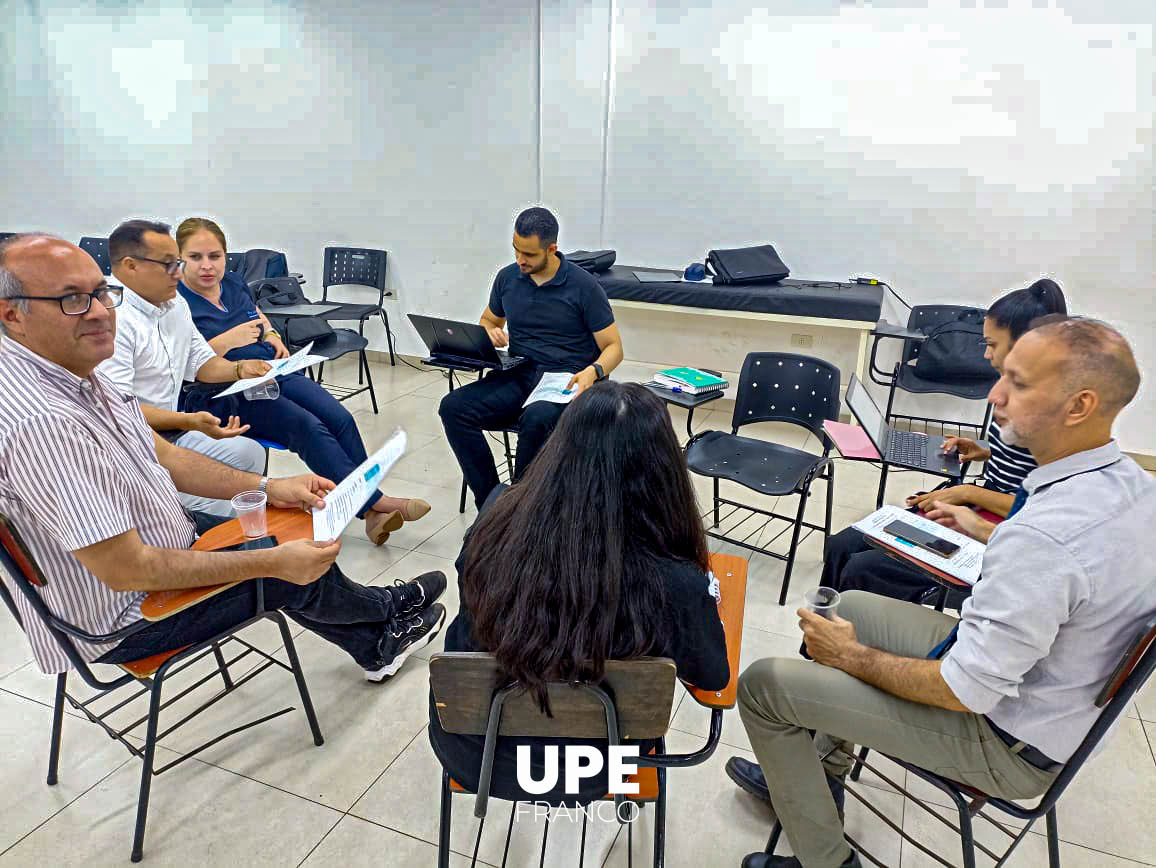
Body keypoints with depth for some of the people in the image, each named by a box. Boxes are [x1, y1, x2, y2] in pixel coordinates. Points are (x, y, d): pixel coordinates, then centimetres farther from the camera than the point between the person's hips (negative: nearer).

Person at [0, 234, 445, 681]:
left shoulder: (74, 370, -2)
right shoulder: (40, 422, -33)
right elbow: (126, 569, -31)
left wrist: (266, 487, -3)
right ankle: (388, 607, 30)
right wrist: (275, 563, -27)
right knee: (296, 572, -1)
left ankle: (375, 647, 31)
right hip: (119, 626, -9)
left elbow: (162, 455, 7)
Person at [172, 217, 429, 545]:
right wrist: (227, 341, -18)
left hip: (273, 371, 7)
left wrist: (271, 335, 11)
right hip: (225, 395, -6)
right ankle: (373, 502, -22)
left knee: (340, 418, -17)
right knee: (308, 427, -28)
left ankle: (373, 513, -15)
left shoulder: (234, 282, 14)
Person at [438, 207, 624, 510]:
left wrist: (593, 371, -24)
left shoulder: (583, 286, -4)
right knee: (453, 406, -21)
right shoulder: (507, 277, 9)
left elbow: (613, 347, -1)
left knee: (537, 418, -39)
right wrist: (491, 333, 1)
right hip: (517, 375, 5)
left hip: (565, 381, -4)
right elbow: (488, 320, 27)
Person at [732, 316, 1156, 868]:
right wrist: (984, 533, 12)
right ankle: (815, 777, 32)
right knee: (849, 605, 22)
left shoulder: (1041, 536, -36)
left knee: (762, 685, -8)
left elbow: (963, 692, -29)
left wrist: (853, 657, -14)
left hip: (1009, 743, -9)